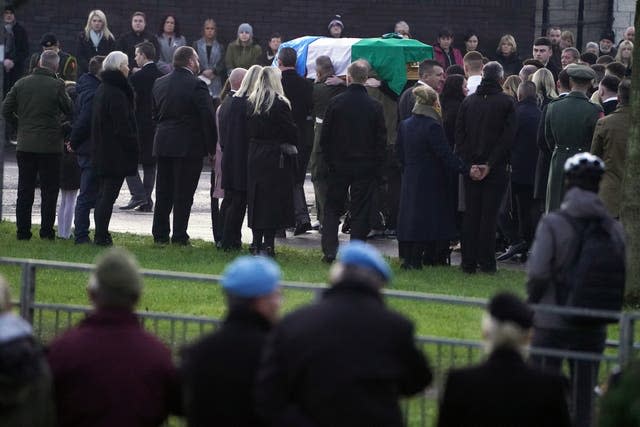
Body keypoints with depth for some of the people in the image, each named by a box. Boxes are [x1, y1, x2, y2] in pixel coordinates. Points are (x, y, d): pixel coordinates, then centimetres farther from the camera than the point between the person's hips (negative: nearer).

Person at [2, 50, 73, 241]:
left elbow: (6, 110, 3)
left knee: (24, 190, 10)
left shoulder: (21, 83, 2)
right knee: (49, 190, 6)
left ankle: (22, 231, 10)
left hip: (24, 145, 4)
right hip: (49, 146, -4)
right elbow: (70, 110, -5)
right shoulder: (56, 86, -11)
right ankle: (46, 231, 4)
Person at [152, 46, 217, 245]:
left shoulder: (159, 84, 6)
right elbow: (209, 118, -14)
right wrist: (212, 147, -7)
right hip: (189, 146, -6)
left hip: (163, 144, 6)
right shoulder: (196, 86, -14)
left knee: (163, 192, 13)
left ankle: (160, 234, 16)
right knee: (183, 193, 0)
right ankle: (179, 236, 0)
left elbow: (154, 114, 14)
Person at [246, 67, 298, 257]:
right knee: (273, 200, -1)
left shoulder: (251, 103, 3)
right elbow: (291, 131, -10)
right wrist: (293, 147, 6)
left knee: (256, 200, 11)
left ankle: (256, 243, 14)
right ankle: (268, 244, -3)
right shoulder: (279, 104, -13)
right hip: (276, 156, -5)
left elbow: (248, 131, 7)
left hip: (254, 156, 5)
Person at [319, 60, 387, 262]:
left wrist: (329, 161, 7)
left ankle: (329, 251, 1)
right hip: (366, 167, 0)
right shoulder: (375, 106, -6)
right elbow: (381, 140, -3)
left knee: (332, 208, 11)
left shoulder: (335, 103, -7)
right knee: (360, 210, 4)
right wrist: (377, 167, 6)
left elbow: (325, 137, -3)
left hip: (339, 164, 0)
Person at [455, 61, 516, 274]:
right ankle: (486, 262, 1)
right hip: (495, 168, -3)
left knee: (471, 214, 8)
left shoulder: (468, 101, 4)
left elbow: (459, 134, 3)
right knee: (489, 215, 1)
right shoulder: (507, 102, -6)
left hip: (470, 166, 3)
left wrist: (465, 163, 3)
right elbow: (507, 137, -11)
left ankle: (469, 262, 8)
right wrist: (491, 164, -9)